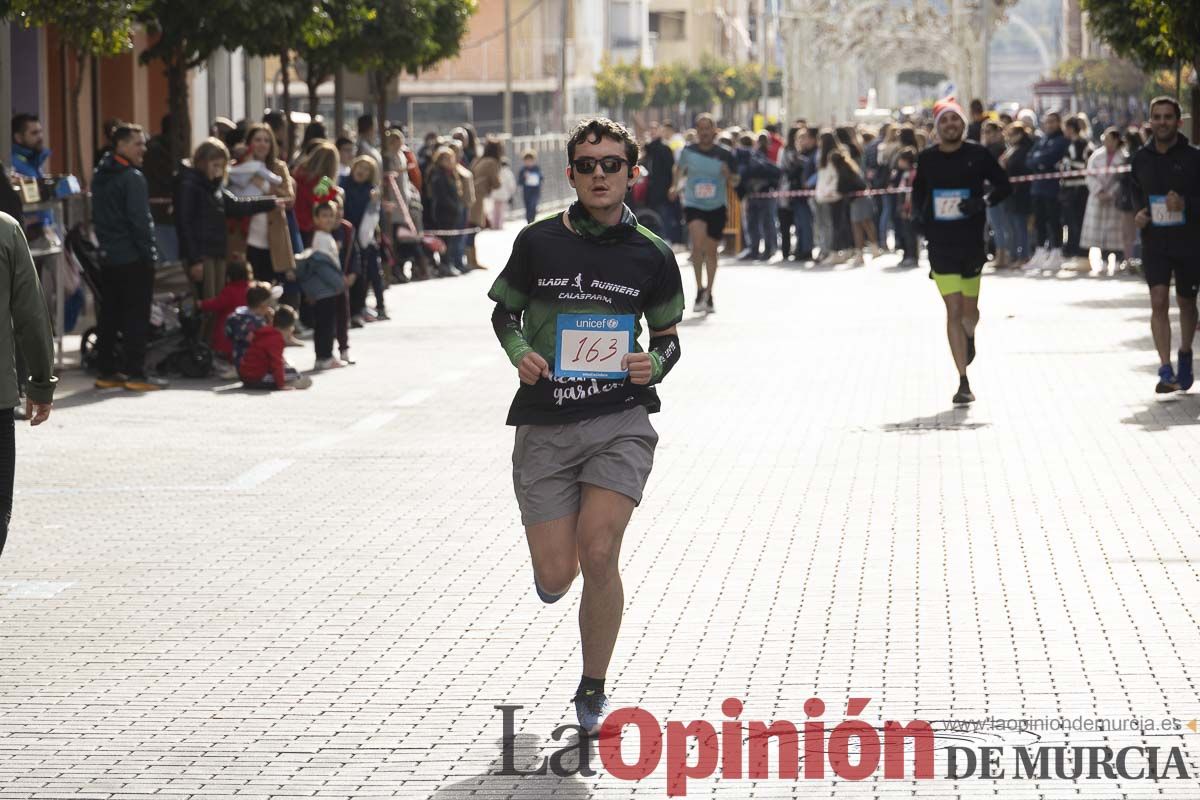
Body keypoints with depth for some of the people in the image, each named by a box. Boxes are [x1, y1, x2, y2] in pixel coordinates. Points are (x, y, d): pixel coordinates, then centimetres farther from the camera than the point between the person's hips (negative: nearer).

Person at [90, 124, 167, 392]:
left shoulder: (100, 176, 13)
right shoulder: (132, 178, -14)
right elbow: (140, 220, -17)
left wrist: (105, 243, 19)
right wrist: (149, 254, -11)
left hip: (108, 256, 8)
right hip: (133, 258, -8)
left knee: (108, 316, 11)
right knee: (136, 316, -4)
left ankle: (105, 371, 14)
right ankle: (135, 373, -5)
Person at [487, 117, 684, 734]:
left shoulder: (652, 255, 3)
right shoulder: (538, 242, 2)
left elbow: (668, 337, 14)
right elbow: (505, 311, 15)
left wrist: (653, 366, -8)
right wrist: (520, 354, -6)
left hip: (620, 418, -1)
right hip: (544, 424, 1)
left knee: (598, 554, -17)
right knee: (555, 577, -3)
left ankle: (594, 687, 6)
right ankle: (549, 559, 39)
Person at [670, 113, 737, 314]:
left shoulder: (724, 154, -4)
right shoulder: (688, 151, -2)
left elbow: (734, 182, 4)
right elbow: (679, 169, 18)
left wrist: (728, 176, -17)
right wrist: (674, 187, 7)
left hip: (717, 207, 1)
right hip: (693, 205, -1)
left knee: (711, 250, 8)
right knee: (697, 243, -23)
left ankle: (708, 295, 24)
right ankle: (700, 289, -13)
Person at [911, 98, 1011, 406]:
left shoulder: (977, 154, -2)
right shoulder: (927, 158, 2)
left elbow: (1004, 185, 5)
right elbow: (918, 193, 18)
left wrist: (984, 201, -14)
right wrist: (919, 214, -1)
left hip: (972, 242, 0)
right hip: (940, 245, 0)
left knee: (970, 309, 11)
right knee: (954, 310, -9)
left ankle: (969, 337, 51)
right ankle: (963, 383, -8)